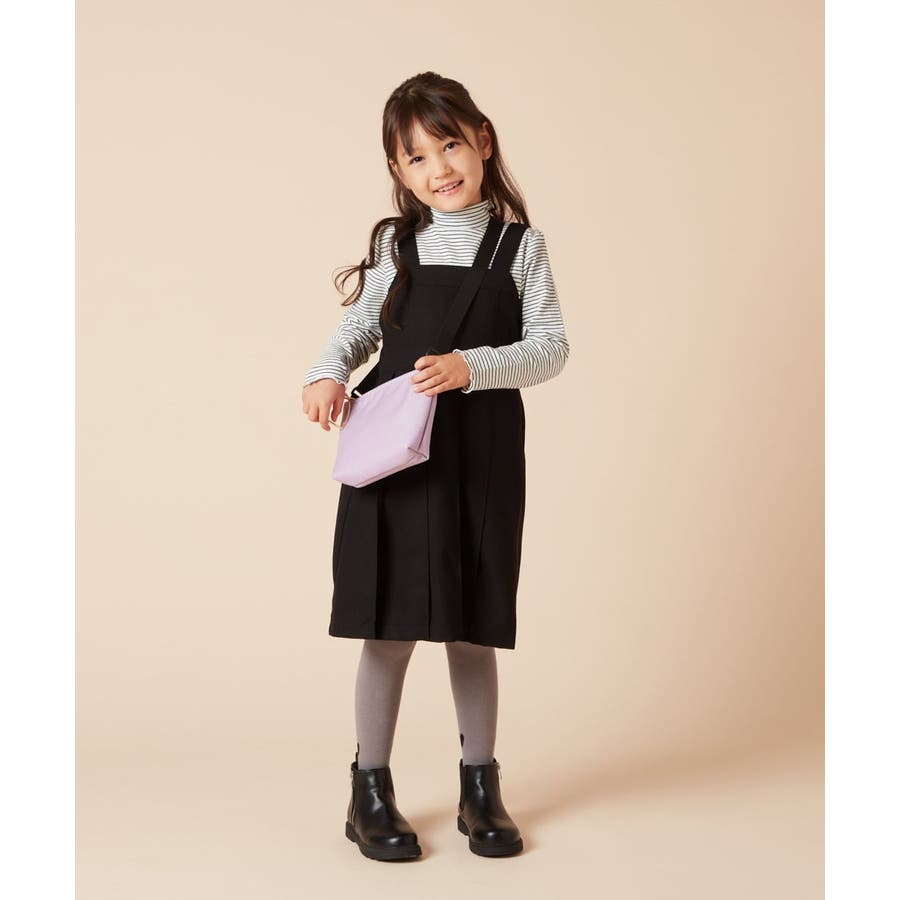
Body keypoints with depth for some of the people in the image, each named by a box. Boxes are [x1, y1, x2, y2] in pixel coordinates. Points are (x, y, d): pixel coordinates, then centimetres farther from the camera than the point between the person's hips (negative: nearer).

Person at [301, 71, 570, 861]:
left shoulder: (519, 245, 2)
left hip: (482, 455, 0)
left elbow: (551, 346, -4)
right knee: (391, 626, 2)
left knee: (473, 628, 9)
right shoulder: (394, 244, 6)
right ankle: (370, 791, 18)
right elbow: (359, 327, 16)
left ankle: (481, 789, 26)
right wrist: (328, 374, -4)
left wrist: (473, 367, -19)